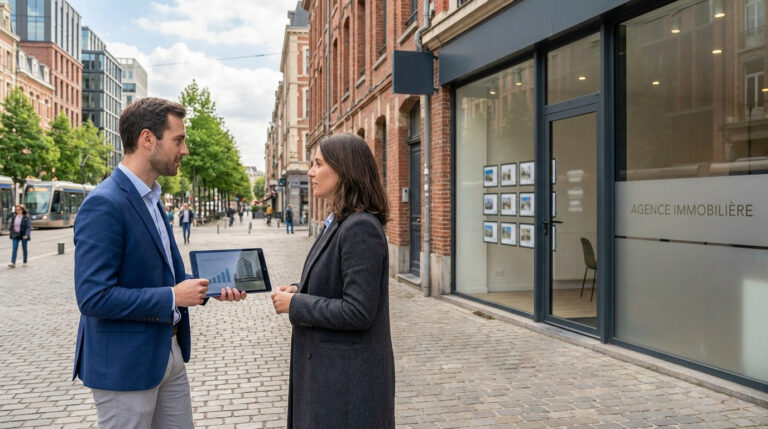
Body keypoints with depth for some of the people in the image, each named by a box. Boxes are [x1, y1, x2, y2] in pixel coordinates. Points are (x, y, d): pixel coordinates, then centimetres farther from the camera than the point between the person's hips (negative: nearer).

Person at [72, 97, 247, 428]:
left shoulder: (151, 199, 9)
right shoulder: (104, 205, -21)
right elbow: (94, 297, -25)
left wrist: (210, 287, 3)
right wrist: (173, 297, -20)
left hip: (169, 353, 9)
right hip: (125, 363, -9)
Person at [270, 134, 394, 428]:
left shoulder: (361, 228, -21)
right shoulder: (339, 223, 9)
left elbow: (358, 311, -25)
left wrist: (295, 304, -16)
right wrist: (299, 290, 1)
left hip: (348, 374, -9)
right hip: (328, 365, 9)